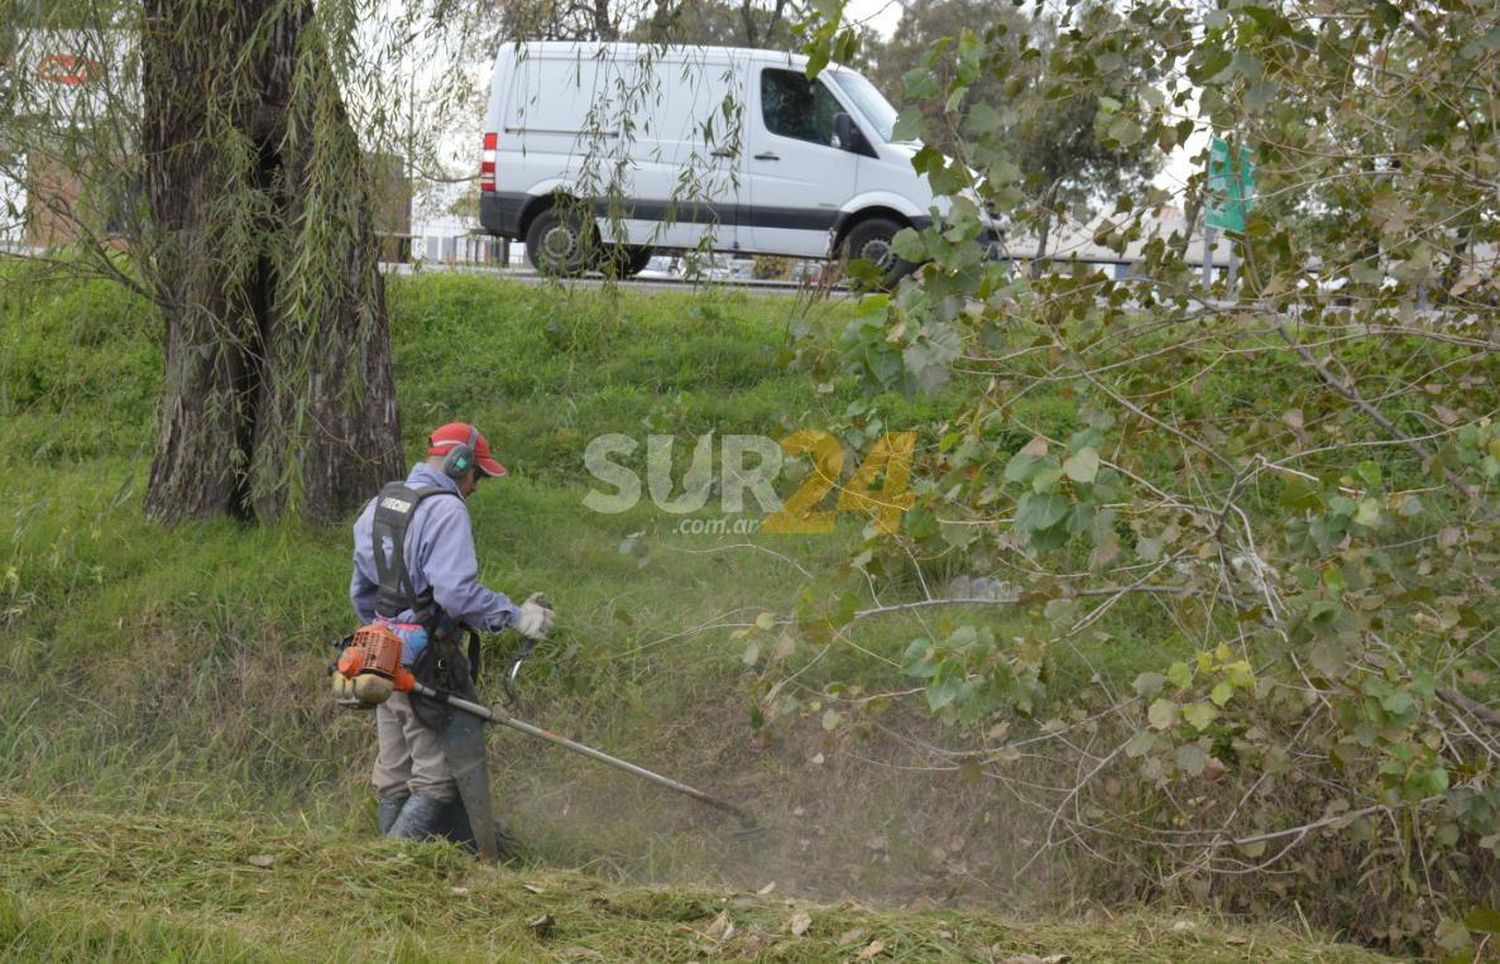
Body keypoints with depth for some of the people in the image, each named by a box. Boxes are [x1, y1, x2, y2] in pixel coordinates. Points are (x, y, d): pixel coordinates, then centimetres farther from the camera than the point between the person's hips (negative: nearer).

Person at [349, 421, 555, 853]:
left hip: (384, 656, 9)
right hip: (429, 662, -9)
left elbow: (361, 590, 21)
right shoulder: (446, 510, -13)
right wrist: (515, 616, -16)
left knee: (395, 776, 14)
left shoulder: (378, 506, 15)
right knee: (441, 774, -3)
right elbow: (456, 590, -24)